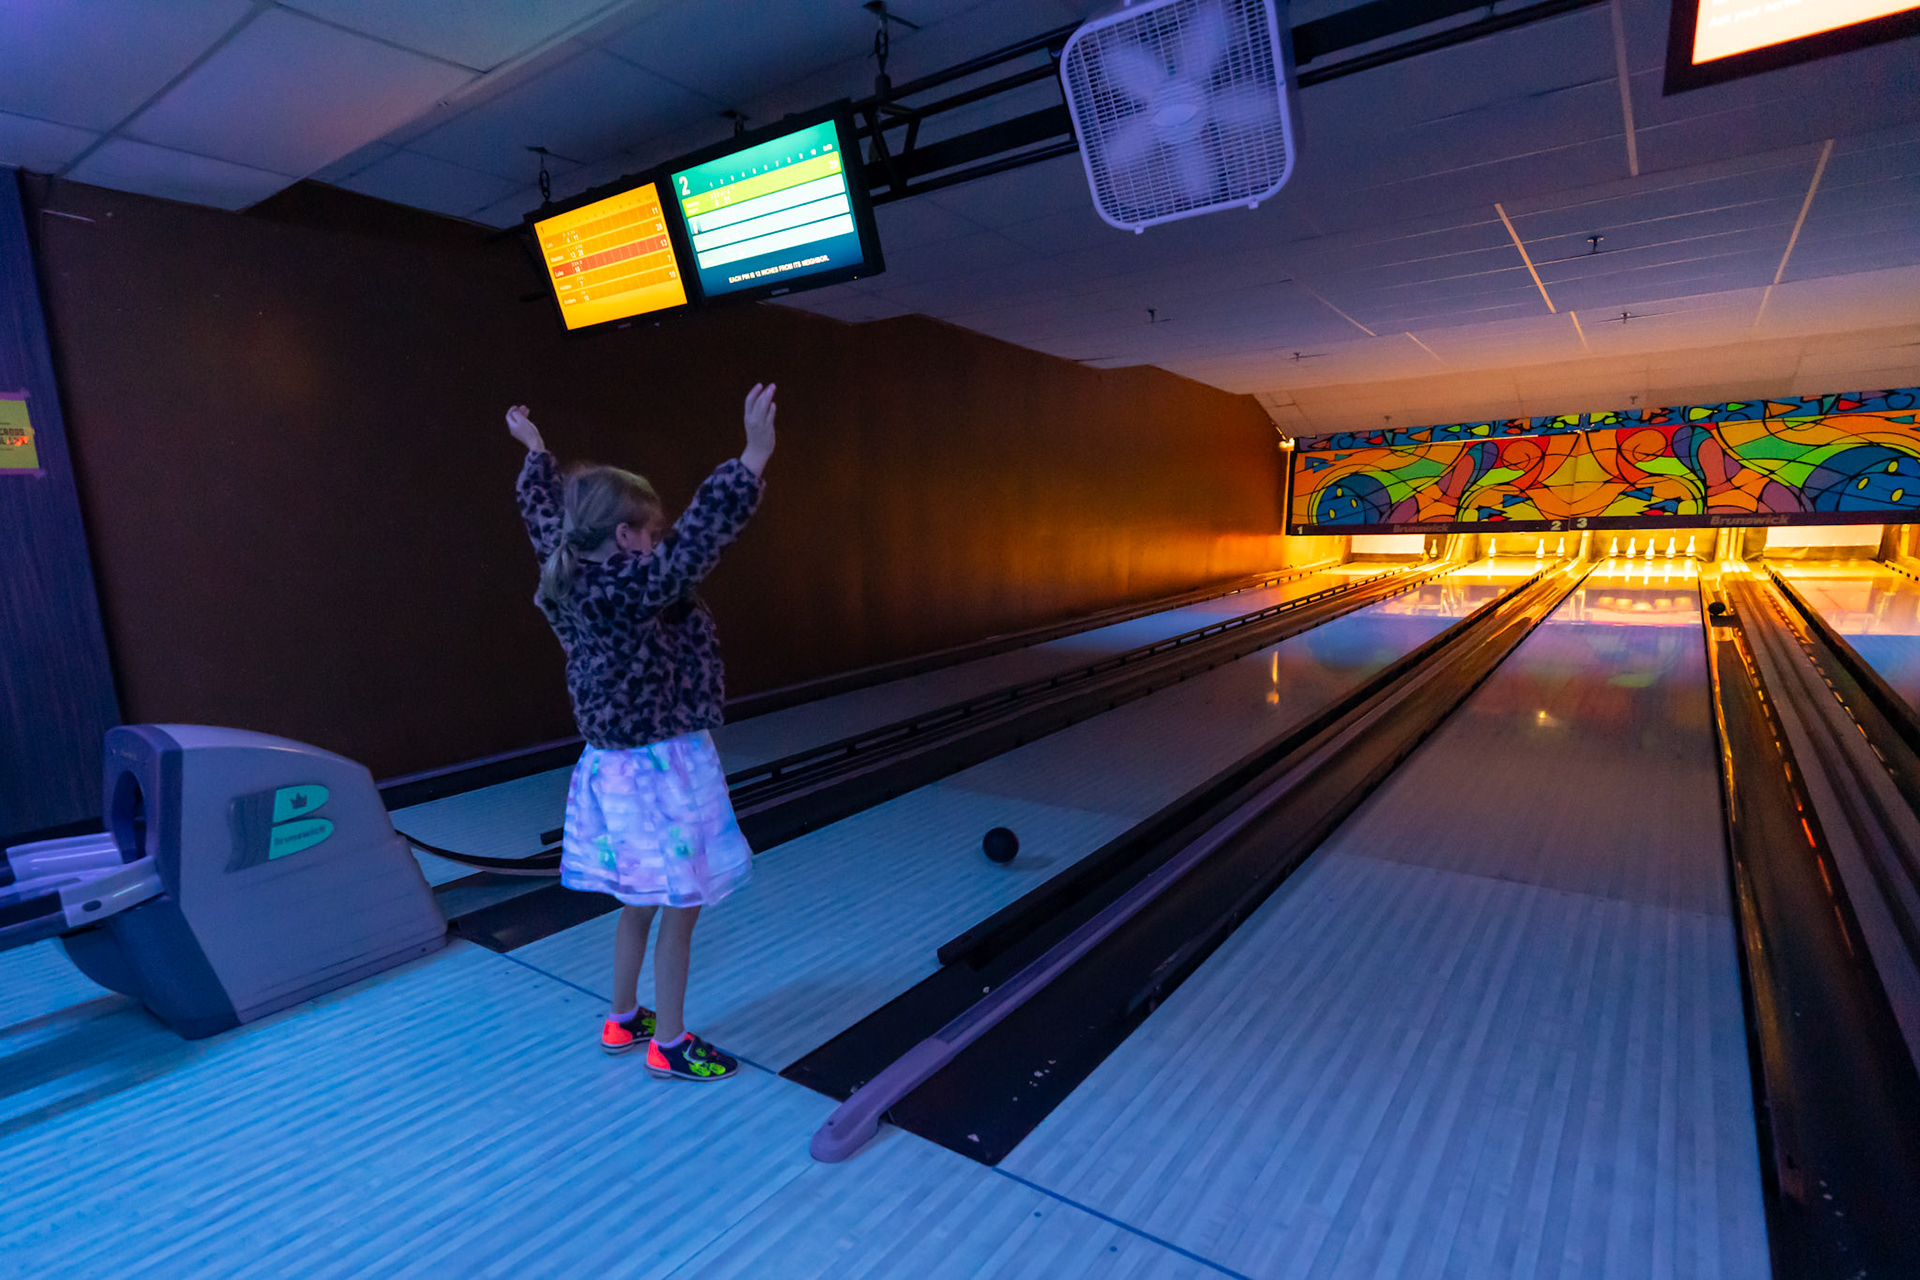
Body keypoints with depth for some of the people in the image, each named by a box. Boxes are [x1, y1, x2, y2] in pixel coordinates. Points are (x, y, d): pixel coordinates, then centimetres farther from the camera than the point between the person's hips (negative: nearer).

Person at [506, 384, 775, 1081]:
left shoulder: (571, 580, 1)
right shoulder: (632, 589, -24)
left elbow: (546, 513, 18)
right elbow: (696, 539, -38)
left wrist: (535, 451, 34)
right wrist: (752, 461, -41)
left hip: (616, 764, 9)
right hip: (661, 770, -9)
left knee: (639, 902, 23)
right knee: (679, 909, 6)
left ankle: (623, 1019, 39)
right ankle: (669, 1042, 22)